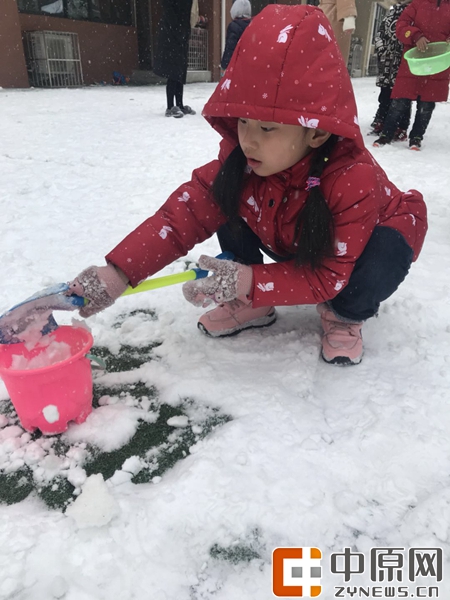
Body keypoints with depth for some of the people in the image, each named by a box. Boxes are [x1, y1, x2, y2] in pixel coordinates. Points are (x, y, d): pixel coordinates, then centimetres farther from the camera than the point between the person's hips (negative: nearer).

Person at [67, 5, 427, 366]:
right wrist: (116, 273, -35)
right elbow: (187, 211, -25)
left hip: (367, 238, -3)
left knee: (378, 267, -37)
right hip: (290, 244, 4)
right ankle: (252, 307, 0)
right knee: (226, 201, -14)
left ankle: (345, 316, -1)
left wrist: (247, 282, -43)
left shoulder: (354, 181, -38)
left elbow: (328, 276, -32)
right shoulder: (240, 158, -23)